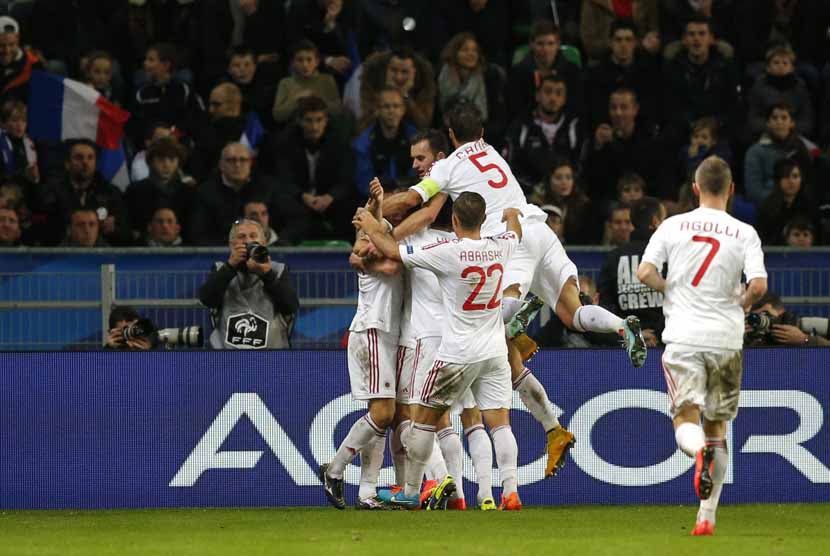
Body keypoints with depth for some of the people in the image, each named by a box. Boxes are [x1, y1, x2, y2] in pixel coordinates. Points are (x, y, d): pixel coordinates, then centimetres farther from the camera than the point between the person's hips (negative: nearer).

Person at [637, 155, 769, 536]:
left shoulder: (673, 226, 2)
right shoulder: (744, 233, -1)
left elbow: (645, 273, -5)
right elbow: (759, 284, -12)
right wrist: (743, 303, 9)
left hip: (683, 339, -1)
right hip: (726, 340, 1)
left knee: (686, 420, -3)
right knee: (717, 426, 13)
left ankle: (700, 452, -40)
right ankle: (707, 516, 12)